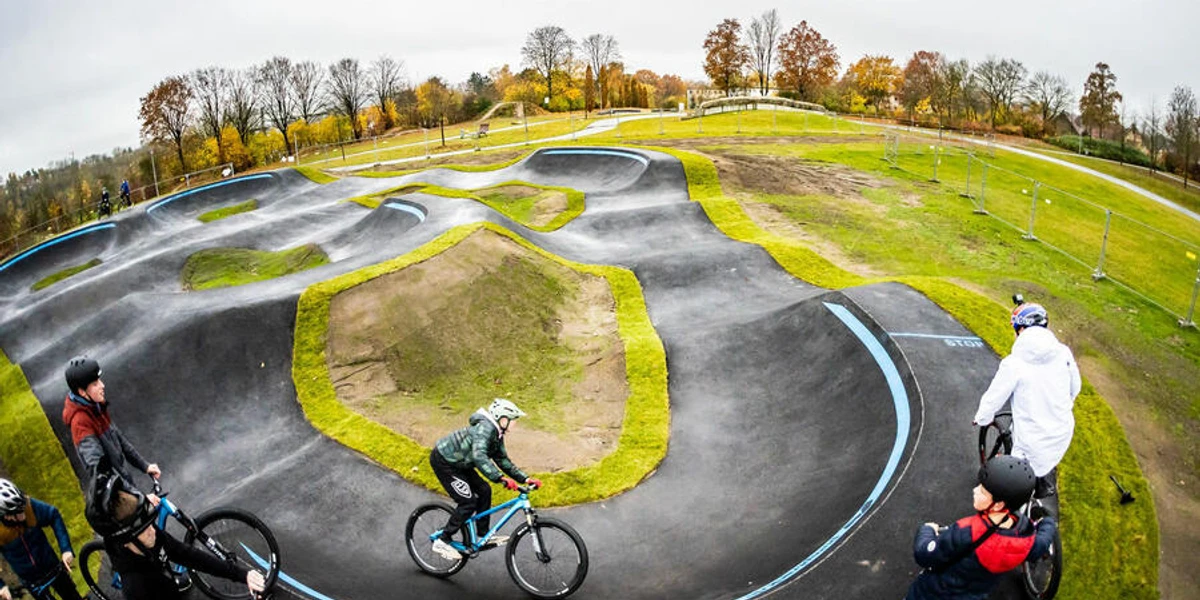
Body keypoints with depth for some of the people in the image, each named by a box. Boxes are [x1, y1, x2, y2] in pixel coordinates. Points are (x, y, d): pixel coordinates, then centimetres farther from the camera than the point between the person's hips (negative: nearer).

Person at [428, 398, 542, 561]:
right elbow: (479, 456, -43)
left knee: (484, 490, 6)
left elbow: (503, 461, 9)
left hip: (457, 462, 10)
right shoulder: (484, 427, -27)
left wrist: (525, 478, -1)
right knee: (468, 502, -12)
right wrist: (501, 478, -50)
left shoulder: (497, 434, 4)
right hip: (443, 461, -10)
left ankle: (483, 534, 15)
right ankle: (442, 541, -3)